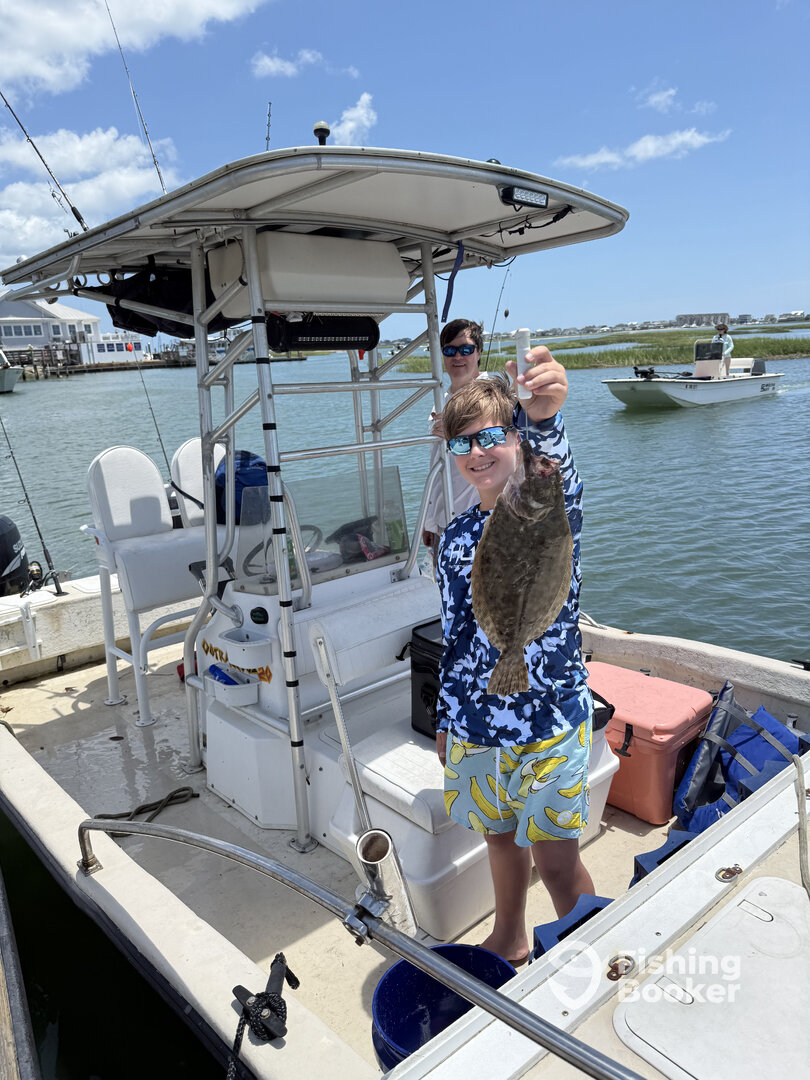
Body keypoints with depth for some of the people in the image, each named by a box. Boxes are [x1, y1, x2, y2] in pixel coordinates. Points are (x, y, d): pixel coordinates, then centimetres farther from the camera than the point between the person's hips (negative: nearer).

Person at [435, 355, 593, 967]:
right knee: (501, 837, 23)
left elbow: (558, 470, -39)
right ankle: (510, 939, 49)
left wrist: (544, 415, -61)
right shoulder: (458, 538, 3)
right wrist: (445, 719, 15)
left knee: (556, 859, 7)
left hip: (550, 717, -5)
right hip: (477, 722, 5)